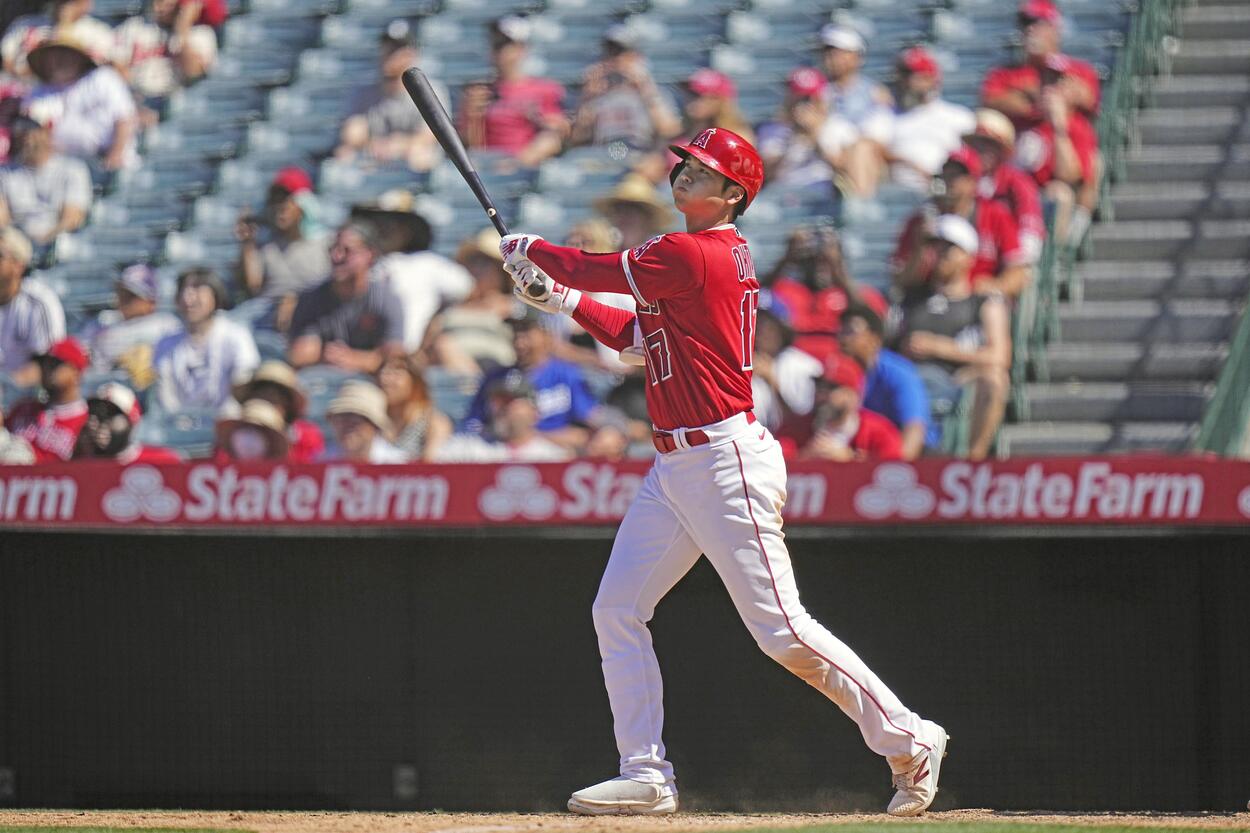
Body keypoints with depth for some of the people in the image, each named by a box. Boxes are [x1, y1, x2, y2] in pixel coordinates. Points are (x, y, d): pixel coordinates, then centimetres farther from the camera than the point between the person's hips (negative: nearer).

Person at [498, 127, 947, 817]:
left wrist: (526, 251, 10)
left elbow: (597, 270, -8)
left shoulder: (693, 256, -15)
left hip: (726, 462, -11)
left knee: (782, 630, -9)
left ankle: (909, 742, 2)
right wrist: (560, 298, 15)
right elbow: (632, 331, 23)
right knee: (617, 611, 5)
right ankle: (646, 775, 6)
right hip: (674, 468, 11)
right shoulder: (714, 256, 15)